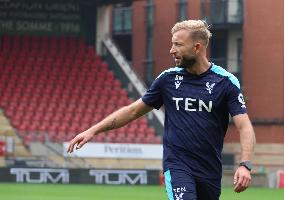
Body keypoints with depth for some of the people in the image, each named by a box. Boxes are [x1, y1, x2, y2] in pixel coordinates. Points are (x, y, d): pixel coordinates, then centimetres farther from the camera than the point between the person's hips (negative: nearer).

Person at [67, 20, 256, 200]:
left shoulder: (226, 81, -3)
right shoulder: (169, 78, 5)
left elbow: (245, 127, -10)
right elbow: (134, 110, 14)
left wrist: (245, 165, -26)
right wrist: (93, 130, 8)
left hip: (210, 172, 1)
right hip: (177, 165, 0)